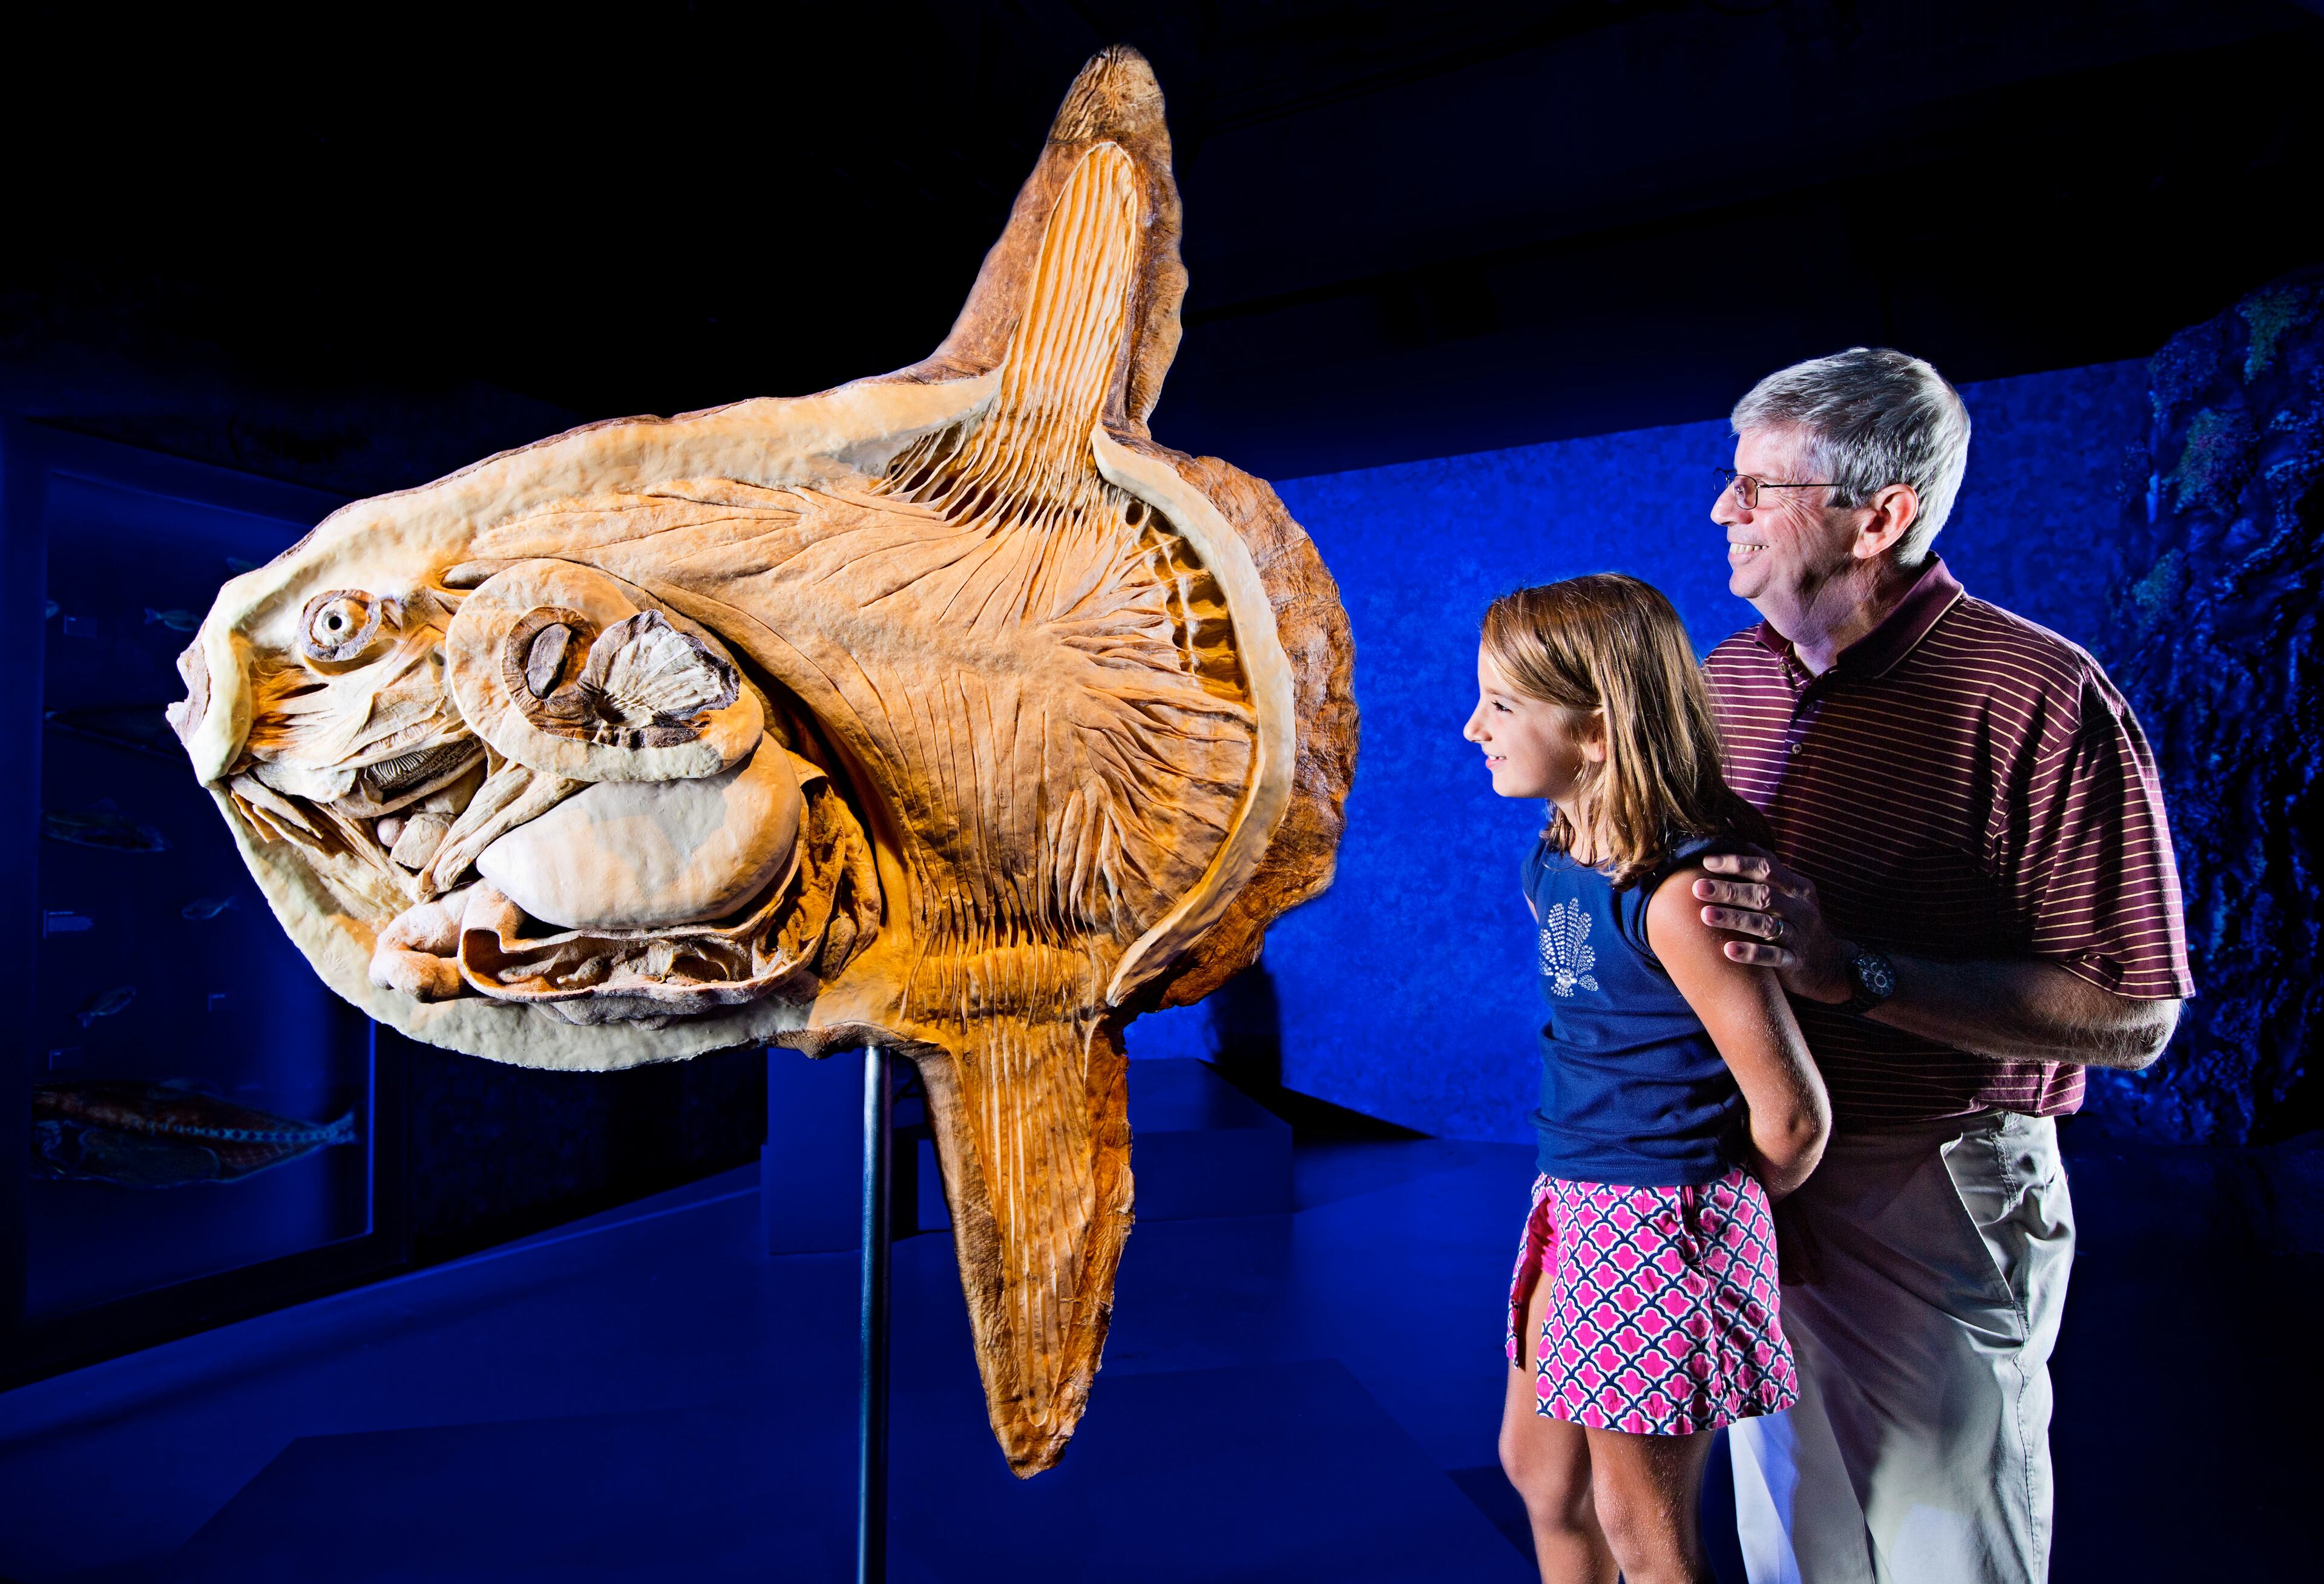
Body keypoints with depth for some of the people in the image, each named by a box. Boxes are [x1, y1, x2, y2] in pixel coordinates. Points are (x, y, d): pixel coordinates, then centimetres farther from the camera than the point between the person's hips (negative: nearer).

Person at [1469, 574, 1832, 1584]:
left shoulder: (1672, 893, -25)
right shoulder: (1551, 864, 1)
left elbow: (1792, 1115, -20)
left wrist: (1729, 1200, -2)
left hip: (1660, 1225, -8)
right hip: (1574, 1203, 8)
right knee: (1535, 1464, 24)